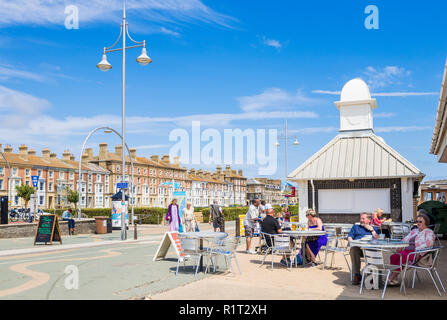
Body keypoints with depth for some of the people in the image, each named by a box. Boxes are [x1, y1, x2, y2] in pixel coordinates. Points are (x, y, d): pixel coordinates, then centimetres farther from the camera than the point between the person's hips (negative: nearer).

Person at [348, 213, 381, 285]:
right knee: (353, 249, -36)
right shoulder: (355, 227, 31)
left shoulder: (375, 228, 28)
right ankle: (356, 275, -34)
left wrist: (371, 230, 7)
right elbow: (349, 238, 17)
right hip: (358, 247, 1)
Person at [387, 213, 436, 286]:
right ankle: (394, 279, -27)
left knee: (403, 256, -34)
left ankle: (391, 278, -29)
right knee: (393, 256, -23)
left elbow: (429, 242, -16)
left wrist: (417, 248, -21)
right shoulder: (414, 231, 26)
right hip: (407, 250, 7)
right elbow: (405, 239, 26)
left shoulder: (429, 232, 3)